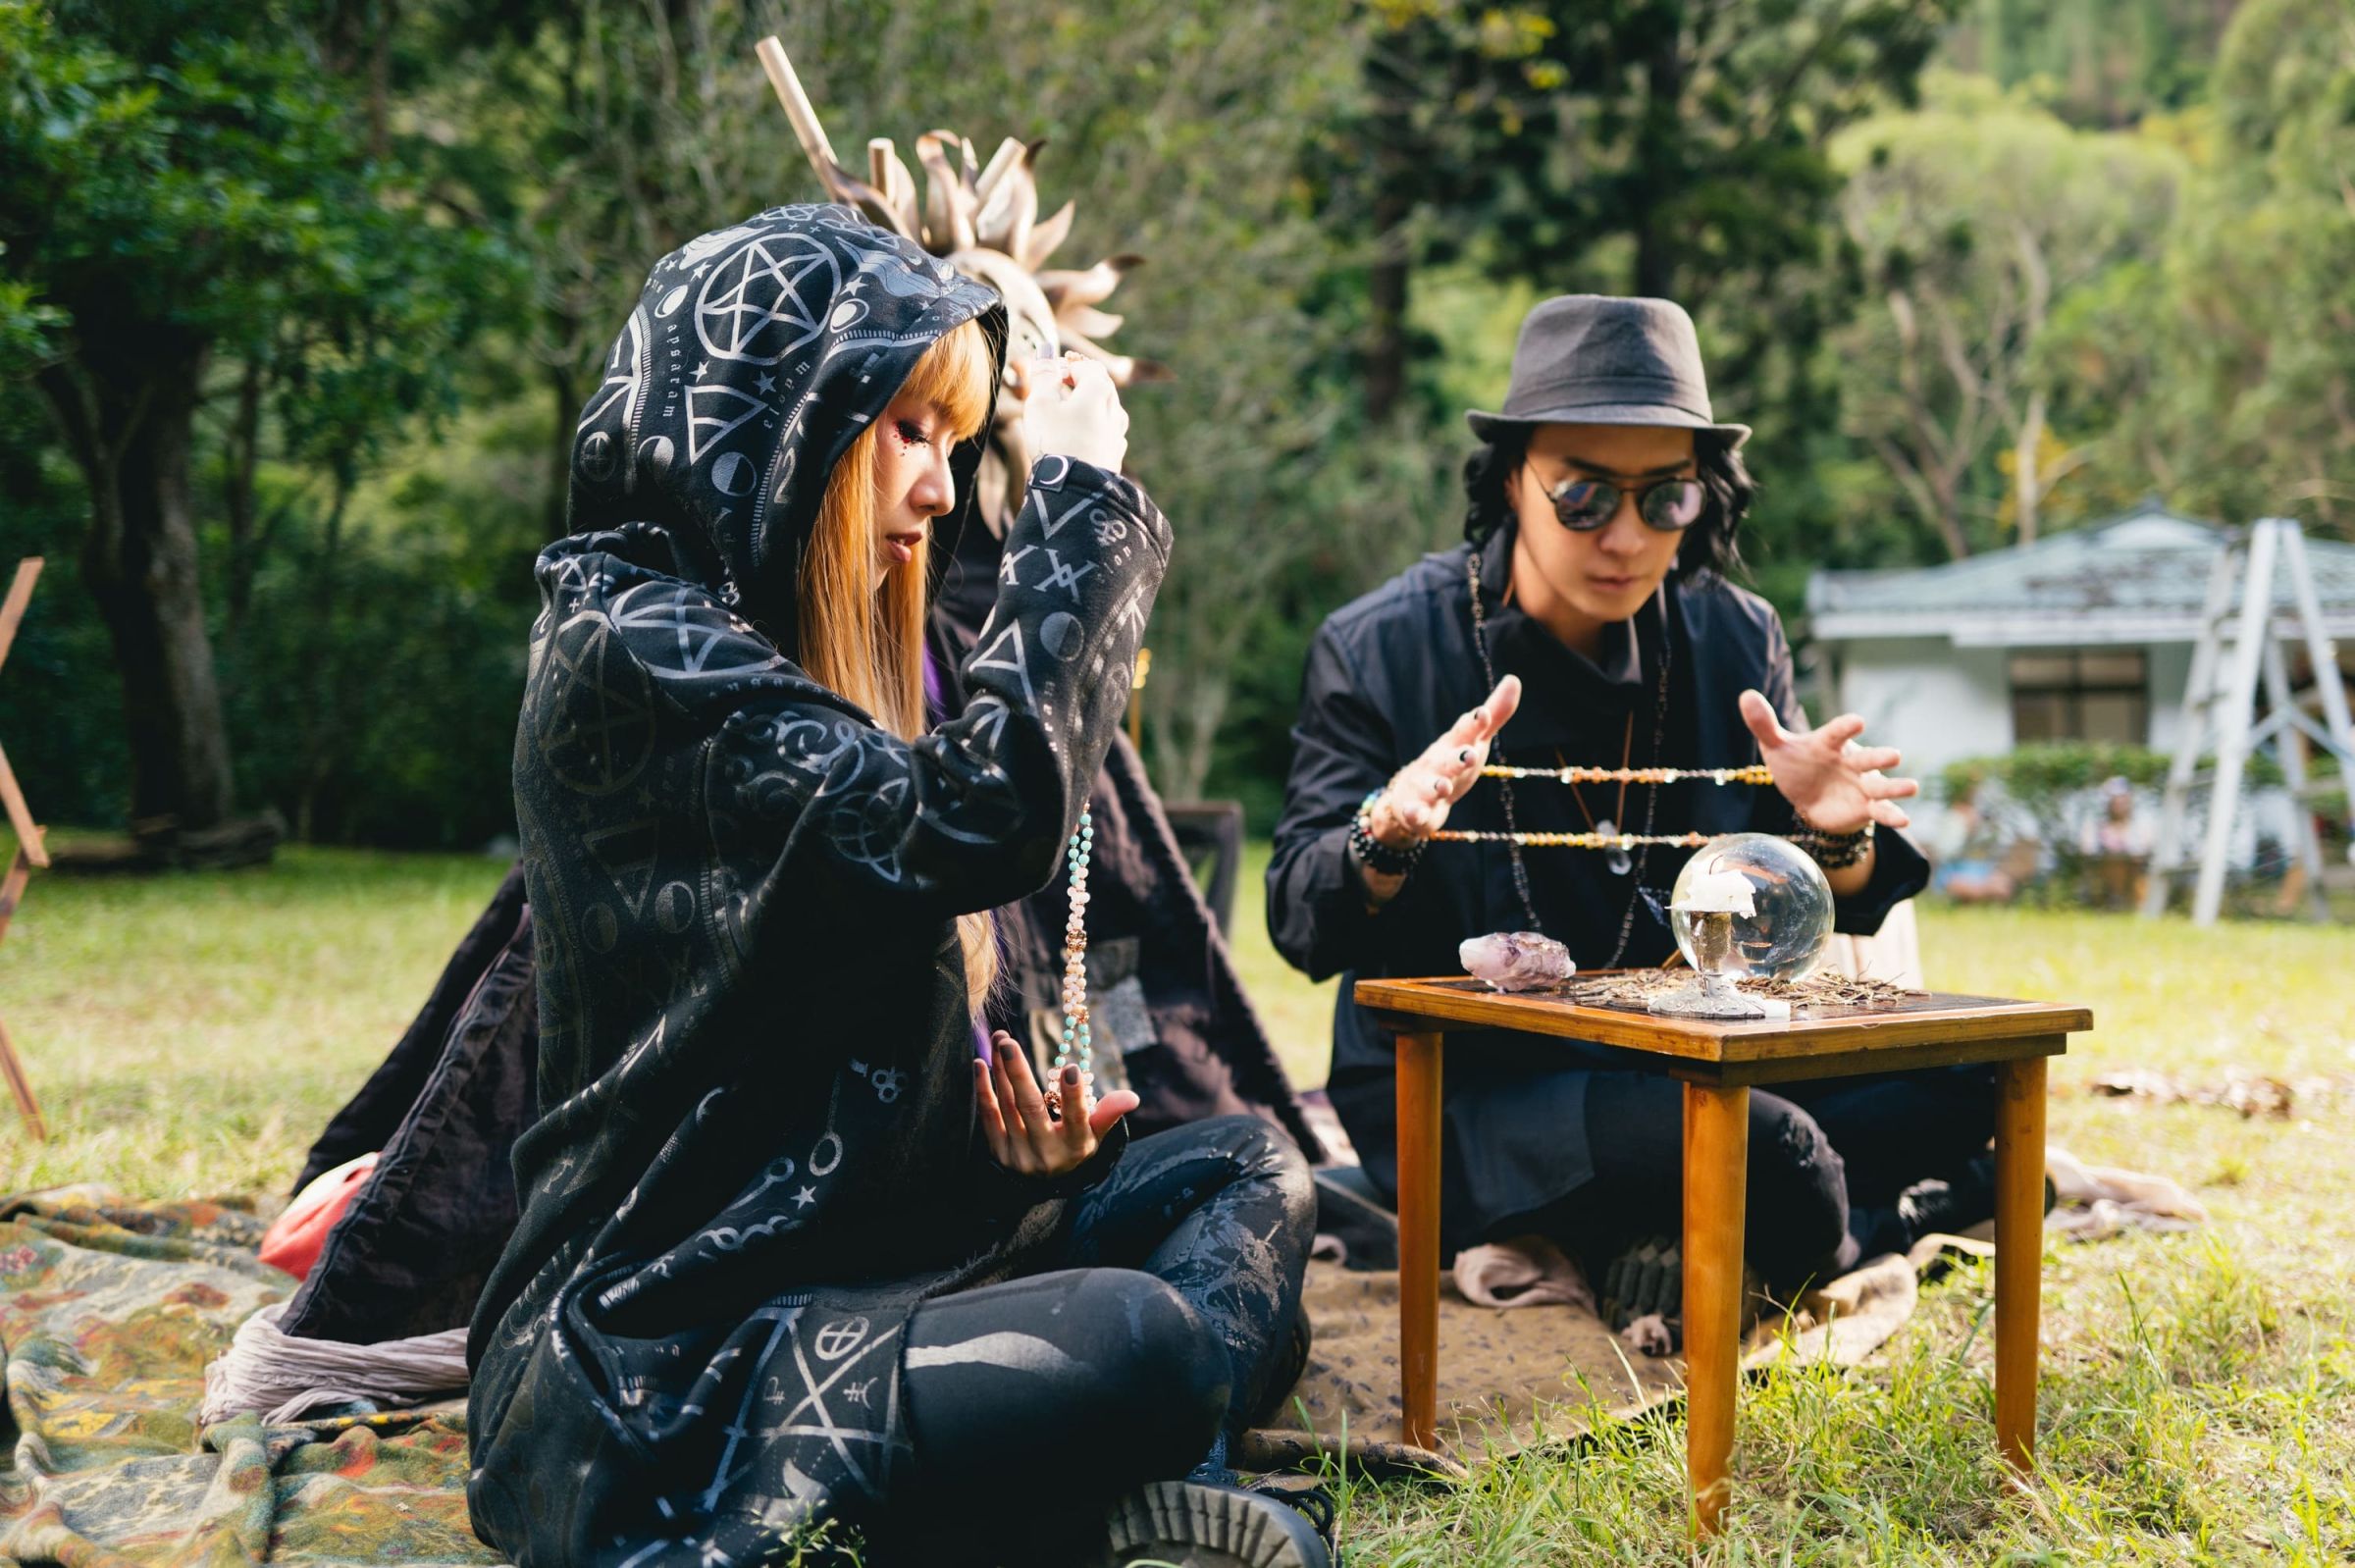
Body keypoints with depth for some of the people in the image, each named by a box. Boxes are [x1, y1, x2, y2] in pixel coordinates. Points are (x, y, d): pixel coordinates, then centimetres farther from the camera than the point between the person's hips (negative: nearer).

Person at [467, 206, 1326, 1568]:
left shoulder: (799, 640, 15)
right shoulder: (633, 651, -15)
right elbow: (983, 823, -27)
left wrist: (1010, 1130, -3)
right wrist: (1081, 498, -14)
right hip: (672, 1369, -10)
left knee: (1249, 1171, 10)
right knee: (1139, 1345, -32)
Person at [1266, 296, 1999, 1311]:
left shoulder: (1733, 638, 2)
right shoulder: (1378, 648, -9)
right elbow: (1301, 931, -11)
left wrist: (1832, 837, -18)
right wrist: (1387, 837, -33)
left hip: (1685, 1061, 5)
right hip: (1464, 1095, -5)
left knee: (1950, 1082, -12)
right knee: (1758, 1148, -28)